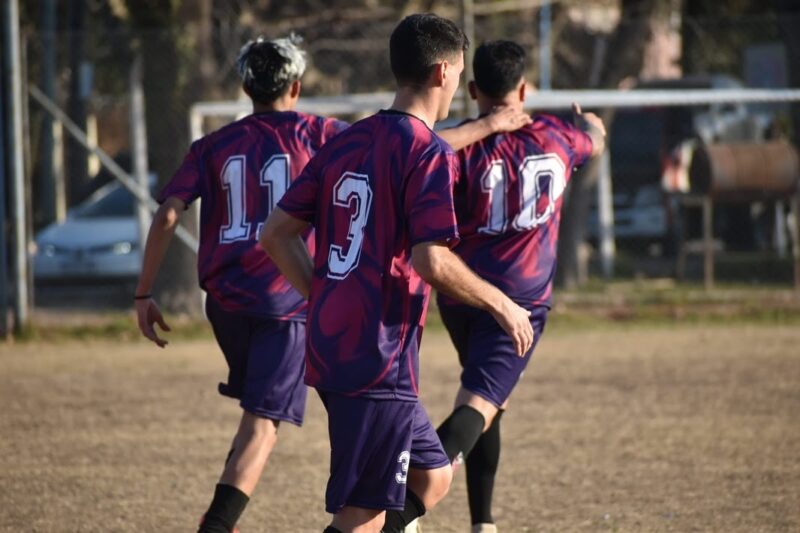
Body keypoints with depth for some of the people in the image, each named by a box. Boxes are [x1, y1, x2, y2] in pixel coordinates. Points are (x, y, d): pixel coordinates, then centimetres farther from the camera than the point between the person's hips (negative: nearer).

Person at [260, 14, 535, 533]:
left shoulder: (345, 143, 12)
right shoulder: (430, 154, -11)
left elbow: (277, 233, 12)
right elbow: (431, 261, -20)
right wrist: (502, 305, -7)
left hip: (328, 348, 8)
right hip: (379, 360, -8)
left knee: (432, 477, 20)